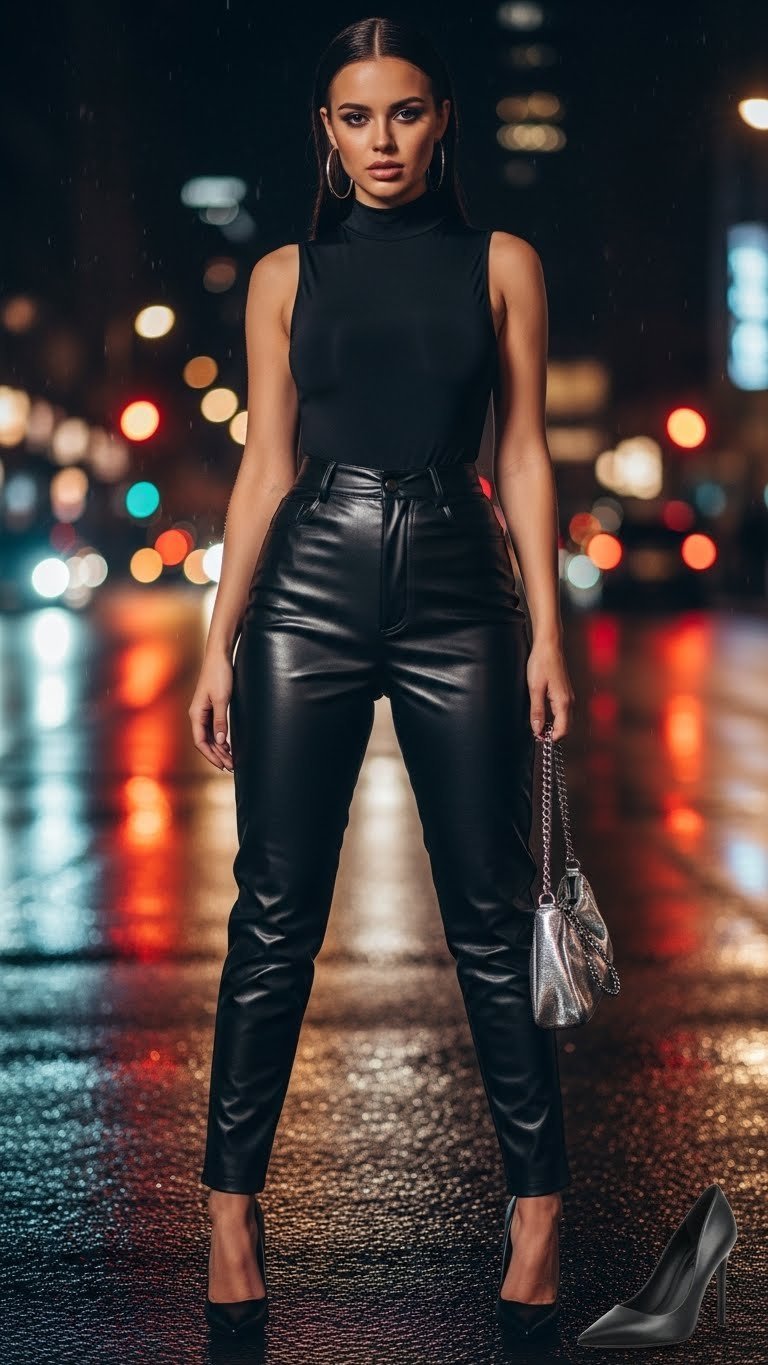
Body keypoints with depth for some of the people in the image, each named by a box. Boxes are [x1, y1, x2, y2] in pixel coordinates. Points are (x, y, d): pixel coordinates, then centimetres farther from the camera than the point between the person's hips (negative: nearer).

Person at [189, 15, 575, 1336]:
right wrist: (218, 643, 1)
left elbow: (524, 450, 5)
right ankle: (232, 1199, 11)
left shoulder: (501, 264, 7)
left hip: (457, 591, 0)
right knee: (276, 910, 2)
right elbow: (265, 461, 6)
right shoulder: (286, 275, 8)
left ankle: (539, 1198, 13)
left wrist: (547, 628, -2)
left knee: (492, 911, 2)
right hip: (308, 592, 0)